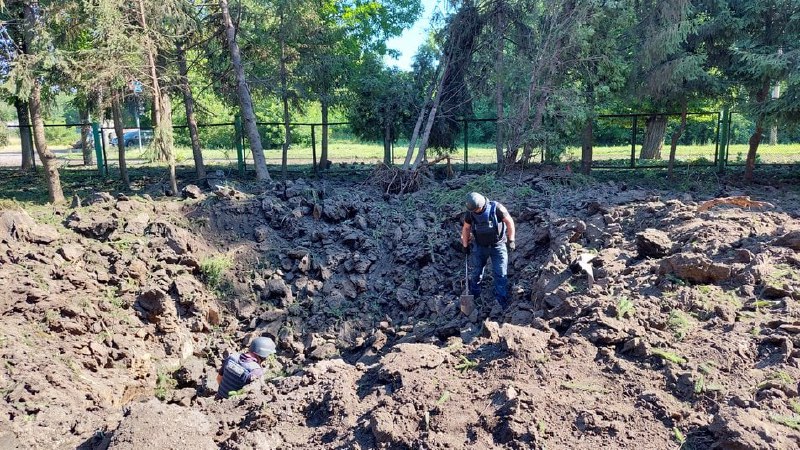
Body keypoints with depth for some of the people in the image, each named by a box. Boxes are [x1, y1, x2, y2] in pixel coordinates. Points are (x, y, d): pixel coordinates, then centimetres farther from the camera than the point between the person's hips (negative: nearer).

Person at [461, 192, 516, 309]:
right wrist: (465, 245, 10)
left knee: (500, 274, -2)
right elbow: (466, 229, 5)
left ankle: (502, 302, 8)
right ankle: (473, 296, 34)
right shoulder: (470, 213, -11)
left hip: (498, 245, -3)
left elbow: (510, 222, -12)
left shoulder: (496, 208, -22)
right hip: (480, 246, 3)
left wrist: (511, 240, -13)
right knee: (476, 272, 13)